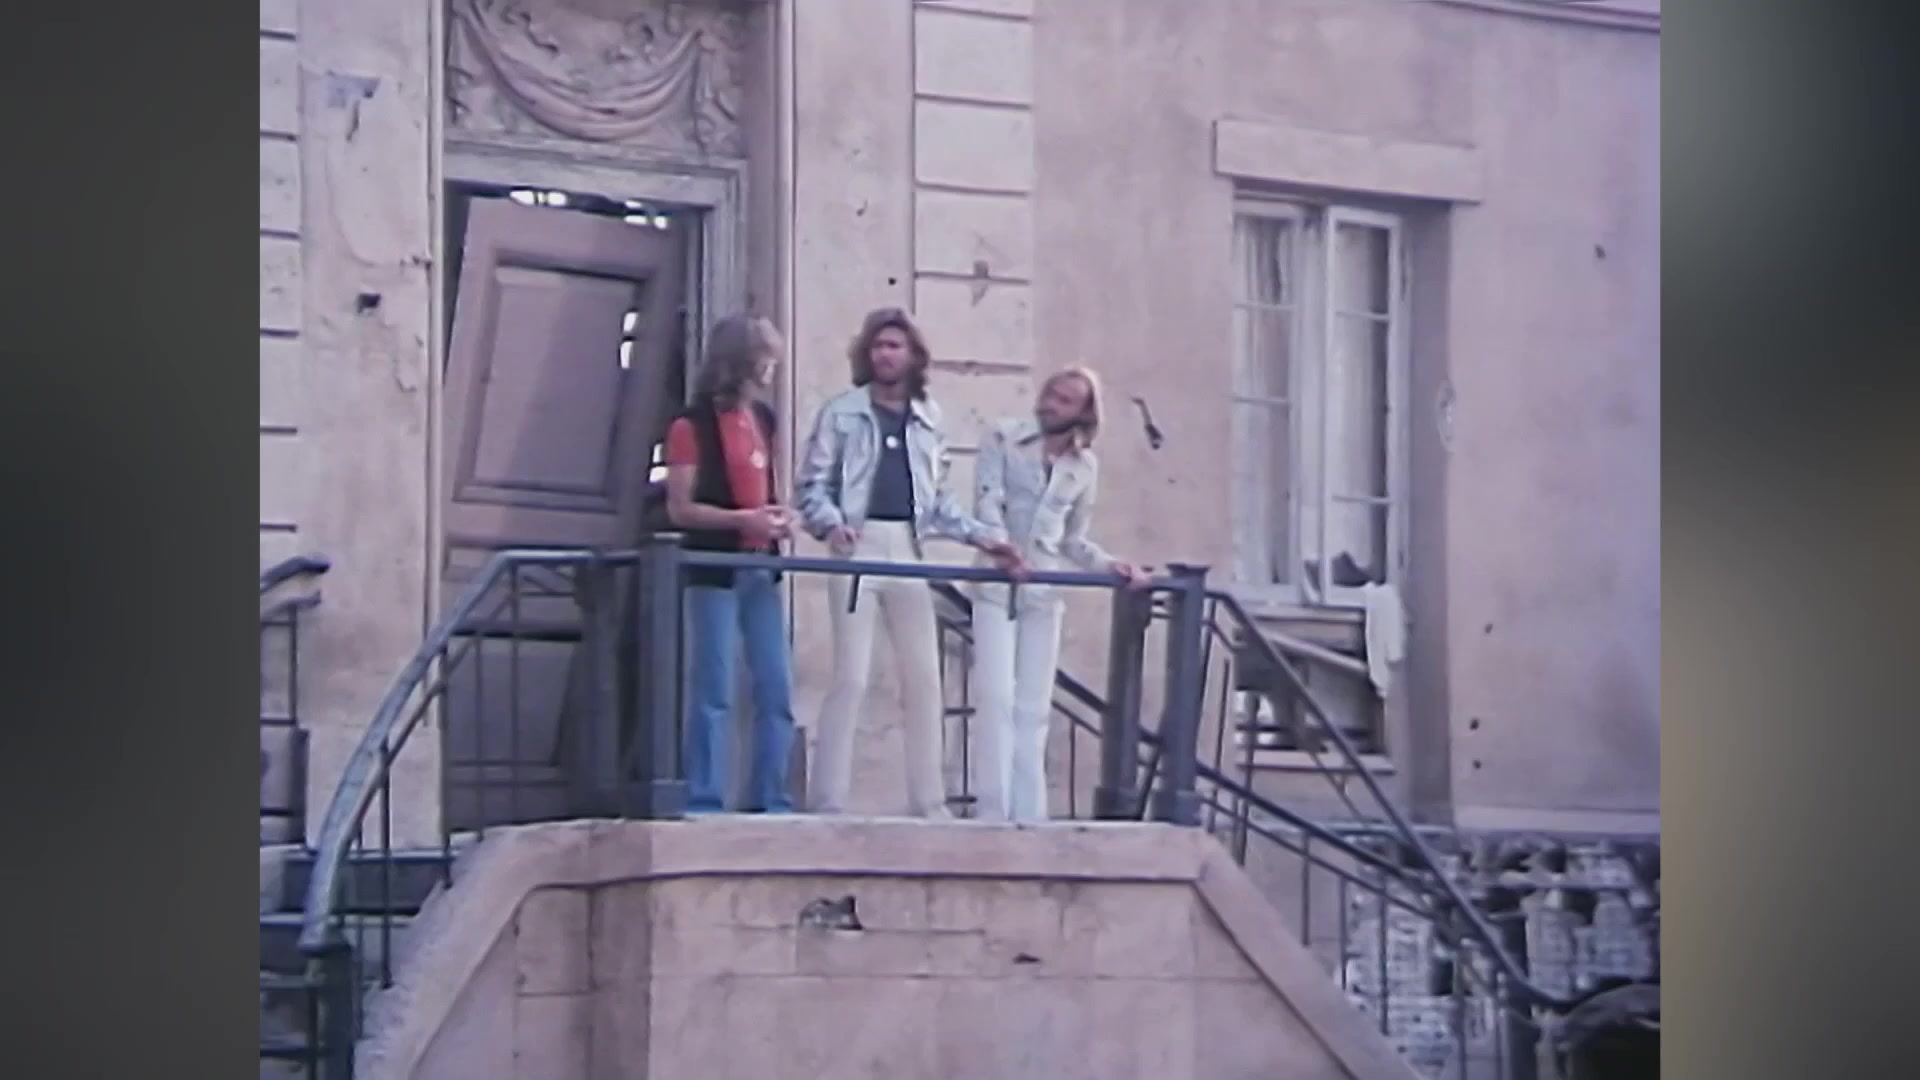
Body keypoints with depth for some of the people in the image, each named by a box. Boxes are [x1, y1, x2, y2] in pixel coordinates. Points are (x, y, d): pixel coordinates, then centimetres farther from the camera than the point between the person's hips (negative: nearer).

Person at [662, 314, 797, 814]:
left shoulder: (763, 418, 13)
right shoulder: (693, 425, -7)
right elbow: (680, 509, -10)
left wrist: (779, 516, 3)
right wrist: (742, 519, -20)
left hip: (761, 568, 7)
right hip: (715, 570, -7)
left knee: (776, 691, 5)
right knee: (714, 692, -6)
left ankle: (771, 801, 10)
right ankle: (705, 803, -2)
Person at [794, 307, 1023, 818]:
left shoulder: (928, 419, 14)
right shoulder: (842, 412, 3)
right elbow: (811, 485, 0)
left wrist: (981, 536, 10)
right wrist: (831, 523, -19)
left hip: (909, 553, 4)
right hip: (858, 550, -4)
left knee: (925, 679, 6)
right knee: (852, 677, -8)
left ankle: (928, 801, 14)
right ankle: (826, 801, -4)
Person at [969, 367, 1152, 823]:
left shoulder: (1084, 466, 9)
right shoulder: (1004, 439, 0)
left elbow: (1073, 540, 15)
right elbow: (988, 503, -10)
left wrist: (1110, 565, -3)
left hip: (1045, 591, 3)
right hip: (996, 585, -3)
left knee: (1034, 707, 2)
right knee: (997, 697, -10)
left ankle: (1028, 815, 4)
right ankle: (993, 811, -10)